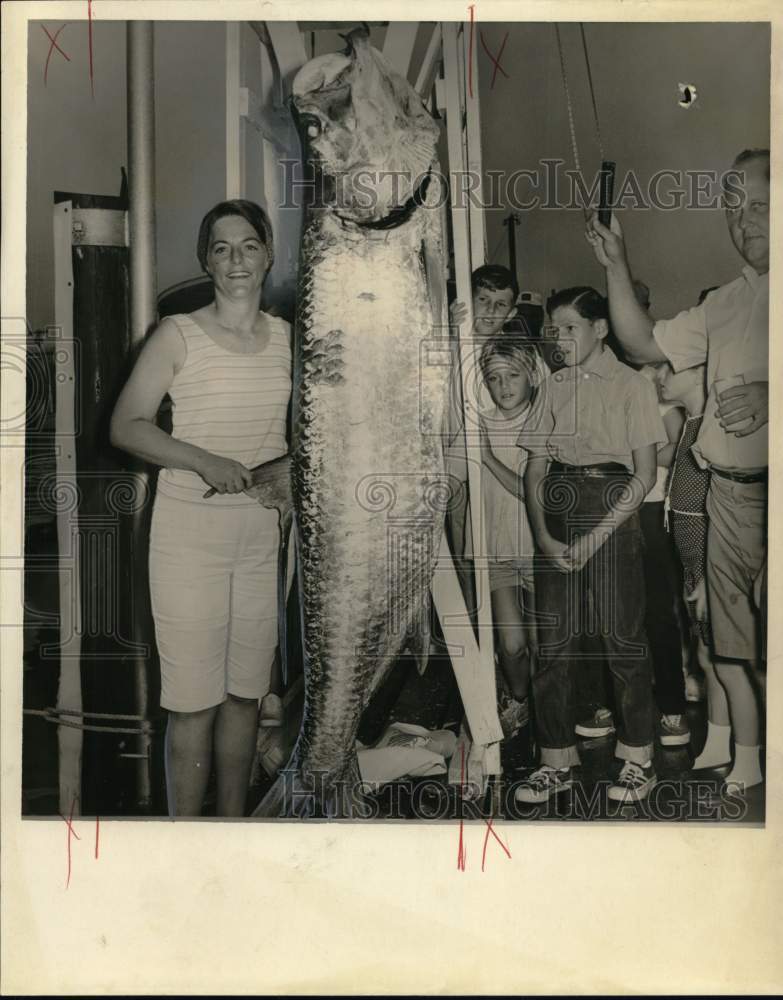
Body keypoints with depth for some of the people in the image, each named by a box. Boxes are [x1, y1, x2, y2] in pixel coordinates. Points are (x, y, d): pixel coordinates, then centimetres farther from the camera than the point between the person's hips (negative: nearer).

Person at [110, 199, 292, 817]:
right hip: (190, 529, -4)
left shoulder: (286, 337, 10)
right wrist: (203, 460, -20)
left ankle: (234, 823, 29)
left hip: (264, 531, 4)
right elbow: (126, 425, -7)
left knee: (245, 691, 13)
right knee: (194, 700, -1)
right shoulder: (179, 336, -3)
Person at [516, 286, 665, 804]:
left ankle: (638, 760, 16)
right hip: (558, 511, 4)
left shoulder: (632, 385, 0)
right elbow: (536, 467, 9)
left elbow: (645, 474, -5)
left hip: (612, 511, -4)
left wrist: (595, 538, -12)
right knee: (554, 640, 4)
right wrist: (543, 534, -6)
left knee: (623, 636, 0)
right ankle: (558, 761, 15)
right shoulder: (554, 387, 12)